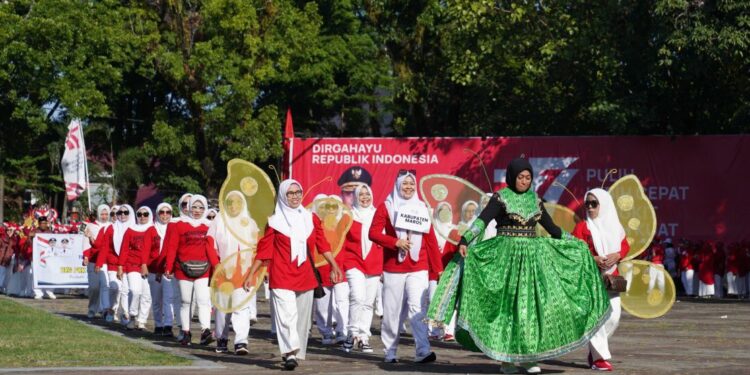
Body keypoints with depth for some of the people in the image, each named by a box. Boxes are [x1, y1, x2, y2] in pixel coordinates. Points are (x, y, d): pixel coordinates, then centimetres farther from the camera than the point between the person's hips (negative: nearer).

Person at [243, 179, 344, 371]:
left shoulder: (311, 218, 11)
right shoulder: (275, 221, 3)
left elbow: (322, 244, 11)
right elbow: (263, 250, 4)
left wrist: (334, 264, -1)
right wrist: (250, 274, 1)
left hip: (305, 276, 4)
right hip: (281, 276, -4)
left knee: (302, 317, 7)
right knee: (287, 315, -16)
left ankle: (296, 353, 18)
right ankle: (290, 354, -23)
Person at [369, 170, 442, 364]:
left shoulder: (421, 207, 10)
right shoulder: (386, 207, 3)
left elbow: (430, 238, 10)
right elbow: (374, 233, -5)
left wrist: (438, 267, 8)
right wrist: (396, 242, -19)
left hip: (419, 268, 1)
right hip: (393, 268, -1)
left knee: (418, 307, -11)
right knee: (392, 311, 5)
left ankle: (423, 351, -16)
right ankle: (390, 352, 15)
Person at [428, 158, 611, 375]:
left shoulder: (535, 200, 10)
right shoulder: (500, 198, -4)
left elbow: (551, 227, 20)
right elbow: (481, 221, -16)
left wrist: (576, 243, 24)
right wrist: (465, 240, -32)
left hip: (532, 257, 4)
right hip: (506, 256, -4)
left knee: (532, 303, -2)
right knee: (507, 304, -4)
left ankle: (528, 356, 3)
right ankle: (505, 357, 4)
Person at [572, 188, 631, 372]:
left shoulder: (615, 226, 11)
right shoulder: (582, 227, -2)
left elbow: (625, 245, 14)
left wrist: (617, 255, -8)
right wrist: (593, 259, -19)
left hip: (611, 277, 5)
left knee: (614, 316, 2)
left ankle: (595, 349, 22)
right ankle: (599, 357, -5)